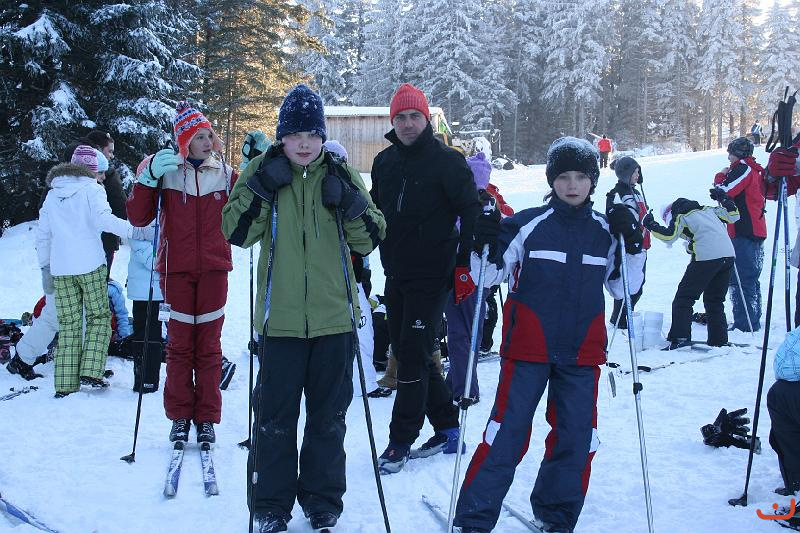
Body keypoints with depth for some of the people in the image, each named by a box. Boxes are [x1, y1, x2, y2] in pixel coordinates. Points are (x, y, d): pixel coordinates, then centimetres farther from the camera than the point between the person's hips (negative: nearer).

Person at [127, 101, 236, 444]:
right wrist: (148, 177, -17)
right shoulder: (166, 171, 0)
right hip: (177, 269, -1)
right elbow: (138, 217, -5)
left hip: (214, 268, 1)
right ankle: (180, 417, 12)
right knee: (180, 343, 3)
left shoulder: (225, 173, 7)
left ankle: (206, 418, 11)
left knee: (208, 345, 4)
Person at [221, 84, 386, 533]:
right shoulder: (263, 172, 2)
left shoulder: (341, 175, 5)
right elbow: (237, 232, -6)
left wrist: (352, 204, -14)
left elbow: (369, 241, 3)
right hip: (281, 315, -1)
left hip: (333, 315, 1)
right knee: (275, 417, 5)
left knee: (328, 417, 11)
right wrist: (261, 189, -16)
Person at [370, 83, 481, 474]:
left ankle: (401, 441, 1)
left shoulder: (447, 161, -8)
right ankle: (446, 427, 24)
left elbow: (472, 213, -9)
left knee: (413, 357, -7)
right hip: (395, 275, 7)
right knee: (406, 353, 11)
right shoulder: (384, 162, 9)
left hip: (431, 277, -7)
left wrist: (465, 265, -16)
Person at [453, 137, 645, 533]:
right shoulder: (527, 225, -4)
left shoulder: (605, 232, 7)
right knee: (507, 435, -5)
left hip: (581, 353, 4)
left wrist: (632, 245, -1)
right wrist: (484, 247, -19)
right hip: (528, 350, -3)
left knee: (577, 439, 7)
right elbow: (488, 277, 0)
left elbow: (623, 288, 13)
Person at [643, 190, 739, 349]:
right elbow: (733, 216, 26)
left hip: (706, 257, -7)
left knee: (684, 298, 0)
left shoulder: (680, 217, 9)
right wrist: (723, 199, 40)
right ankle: (719, 339, 15)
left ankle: (680, 337, -11)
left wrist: (651, 226, 7)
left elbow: (669, 236, -6)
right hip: (728, 255, 7)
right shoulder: (707, 210, 26)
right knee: (715, 300, 18)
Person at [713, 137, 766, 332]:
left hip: (743, 231, -10)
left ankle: (744, 323, -11)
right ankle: (753, 321, 22)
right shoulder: (755, 170, 19)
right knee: (751, 278, 15)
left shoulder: (743, 169, -10)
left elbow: (723, 192, -14)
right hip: (755, 230, 10)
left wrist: (720, 177, 3)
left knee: (740, 280, -9)